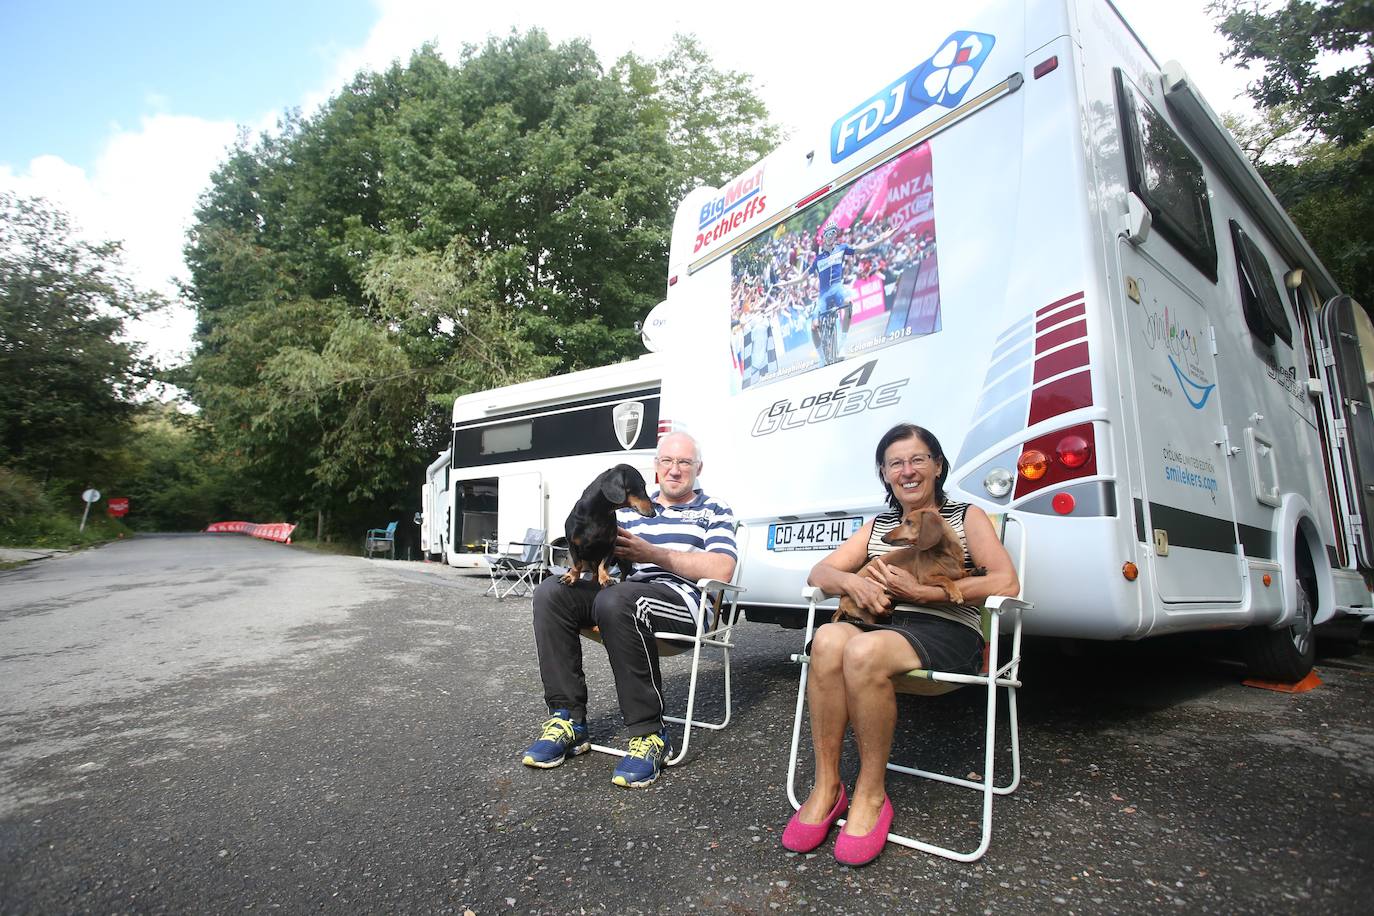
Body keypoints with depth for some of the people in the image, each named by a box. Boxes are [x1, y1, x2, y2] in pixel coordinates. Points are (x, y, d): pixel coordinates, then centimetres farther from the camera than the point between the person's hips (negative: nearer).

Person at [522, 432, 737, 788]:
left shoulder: (714, 510, 11)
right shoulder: (631, 508, 24)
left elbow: (722, 570, -6)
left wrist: (651, 553, -11)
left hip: (684, 598, -5)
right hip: (630, 590, 6)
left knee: (616, 600, -36)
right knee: (551, 592, -16)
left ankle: (649, 733, -23)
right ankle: (568, 719, -12)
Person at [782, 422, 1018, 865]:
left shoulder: (966, 517, 13)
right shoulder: (878, 525, 24)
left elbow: (1006, 583, -4)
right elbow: (819, 573, 16)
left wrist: (921, 592, -12)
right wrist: (851, 581, -9)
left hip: (947, 632, -3)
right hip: (881, 625, 4)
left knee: (863, 652, -36)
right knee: (828, 639, -33)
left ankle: (871, 795, -18)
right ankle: (826, 786, -22)